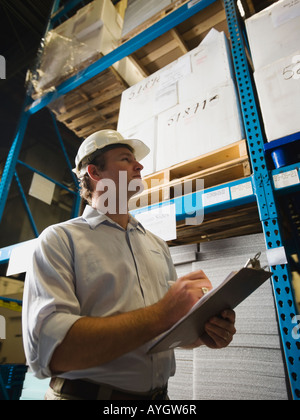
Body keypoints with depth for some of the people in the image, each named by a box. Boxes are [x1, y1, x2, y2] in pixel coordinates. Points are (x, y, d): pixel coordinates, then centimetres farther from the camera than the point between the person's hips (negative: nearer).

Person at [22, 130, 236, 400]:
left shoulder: (158, 246, 7)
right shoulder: (60, 239, -10)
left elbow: (176, 329, 12)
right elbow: (48, 349, -23)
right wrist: (160, 315, -26)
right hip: (86, 392, -4)